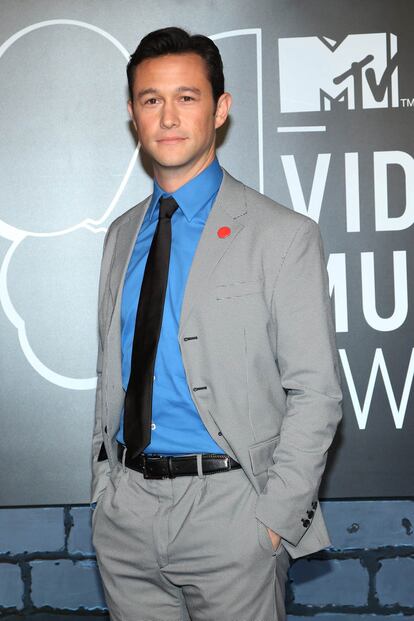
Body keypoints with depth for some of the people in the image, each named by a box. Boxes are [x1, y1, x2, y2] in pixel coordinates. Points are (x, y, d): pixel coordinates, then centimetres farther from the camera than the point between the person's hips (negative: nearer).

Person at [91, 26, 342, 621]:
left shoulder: (284, 236, -8)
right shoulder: (122, 235, 10)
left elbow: (315, 394, -9)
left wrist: (276, 518, -14)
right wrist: (105, 486, 9)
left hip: (229, 510, -5)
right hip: (125, 511, 5)